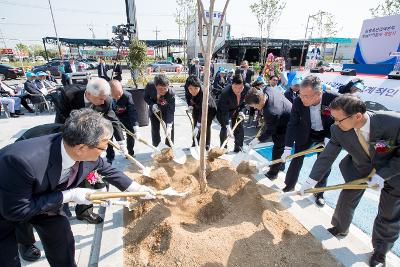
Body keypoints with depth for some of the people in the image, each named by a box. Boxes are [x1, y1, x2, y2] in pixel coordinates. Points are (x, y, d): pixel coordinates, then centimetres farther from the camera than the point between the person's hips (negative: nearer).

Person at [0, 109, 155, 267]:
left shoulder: (88, 153, -27)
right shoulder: (23, 161, -43)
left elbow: (105, 169, -7)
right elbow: (16, 210, -29)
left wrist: (136, 188, -3)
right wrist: (68, 196, -30)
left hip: (43, 199, 5)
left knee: (63, 247, 10)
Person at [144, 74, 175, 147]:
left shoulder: (171, 93, -37)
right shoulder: (149, 86, -29)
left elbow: (171, 111, -36)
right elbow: (146, 97, -10)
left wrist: (169, 126, -46)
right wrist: (152, 105, -30)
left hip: (166, 110, -2)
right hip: (154, 109, 2)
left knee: (170, 130, -3)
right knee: (155, 130, 8)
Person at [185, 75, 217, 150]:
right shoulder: (189, 92, -24)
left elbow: (202, 112, -50)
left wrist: (197, 127, -57)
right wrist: (190, 105, -14)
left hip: (209, 109, -6)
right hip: (197, 108, 6)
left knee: (206, 126, -8)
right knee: (195, 124, 9)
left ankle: (206, 146, 7)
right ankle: (195, 145, 22)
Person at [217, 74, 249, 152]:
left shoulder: (247, 89, -25)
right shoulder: (225, 92, -38)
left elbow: (245, 102, -3)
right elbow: (224, 112, -38)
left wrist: (242, 111, -17)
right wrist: (228, 127, -44)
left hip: (237, 110, 4)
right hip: (224, 111, -4)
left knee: (239, 128, 5)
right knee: (224, 128, -14)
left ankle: (238, 148, 22)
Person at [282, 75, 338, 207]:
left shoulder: (334, 99, -30)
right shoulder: (298, 102, -26)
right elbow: (292, 124, -19)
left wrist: (329, 138, -22)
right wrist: (288, 148, -21)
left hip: (327, 135, 0)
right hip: (305, 133, 1)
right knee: (297, 159, 4)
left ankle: (319, 192, 26)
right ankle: (289, 185, 25)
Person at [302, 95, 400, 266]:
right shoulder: (338, 130, -27)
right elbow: (327, 156, -18)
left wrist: (382, 175, -27)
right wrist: (312, 180, -17)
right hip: (360, 168, 2)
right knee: (345, 201, 9)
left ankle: (380, 250, 34)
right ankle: (340, 228, 40)